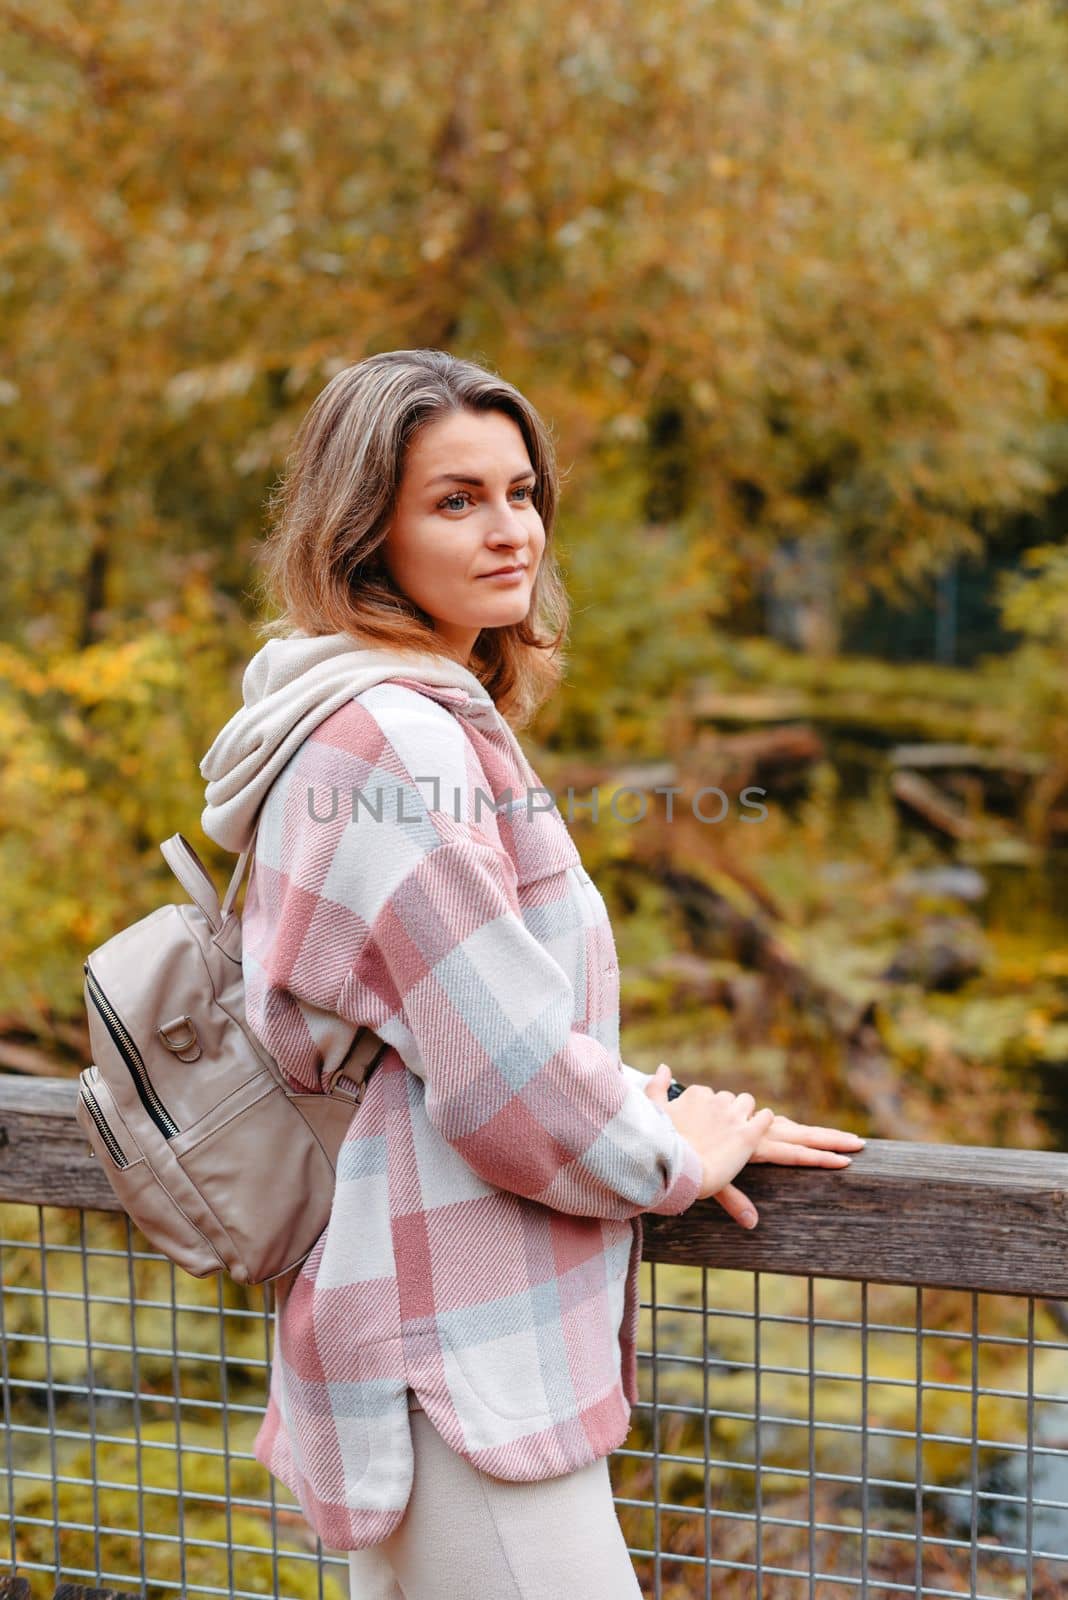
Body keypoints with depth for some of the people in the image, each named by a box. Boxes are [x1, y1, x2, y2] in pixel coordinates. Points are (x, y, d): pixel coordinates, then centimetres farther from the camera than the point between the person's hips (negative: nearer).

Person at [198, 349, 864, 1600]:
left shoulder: (434, 718, 16)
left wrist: (659, 1104, 8)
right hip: (456, 1370, -11)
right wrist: (674, 1157, -4)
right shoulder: (390, 739, -18)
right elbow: (500, 1068, -20)